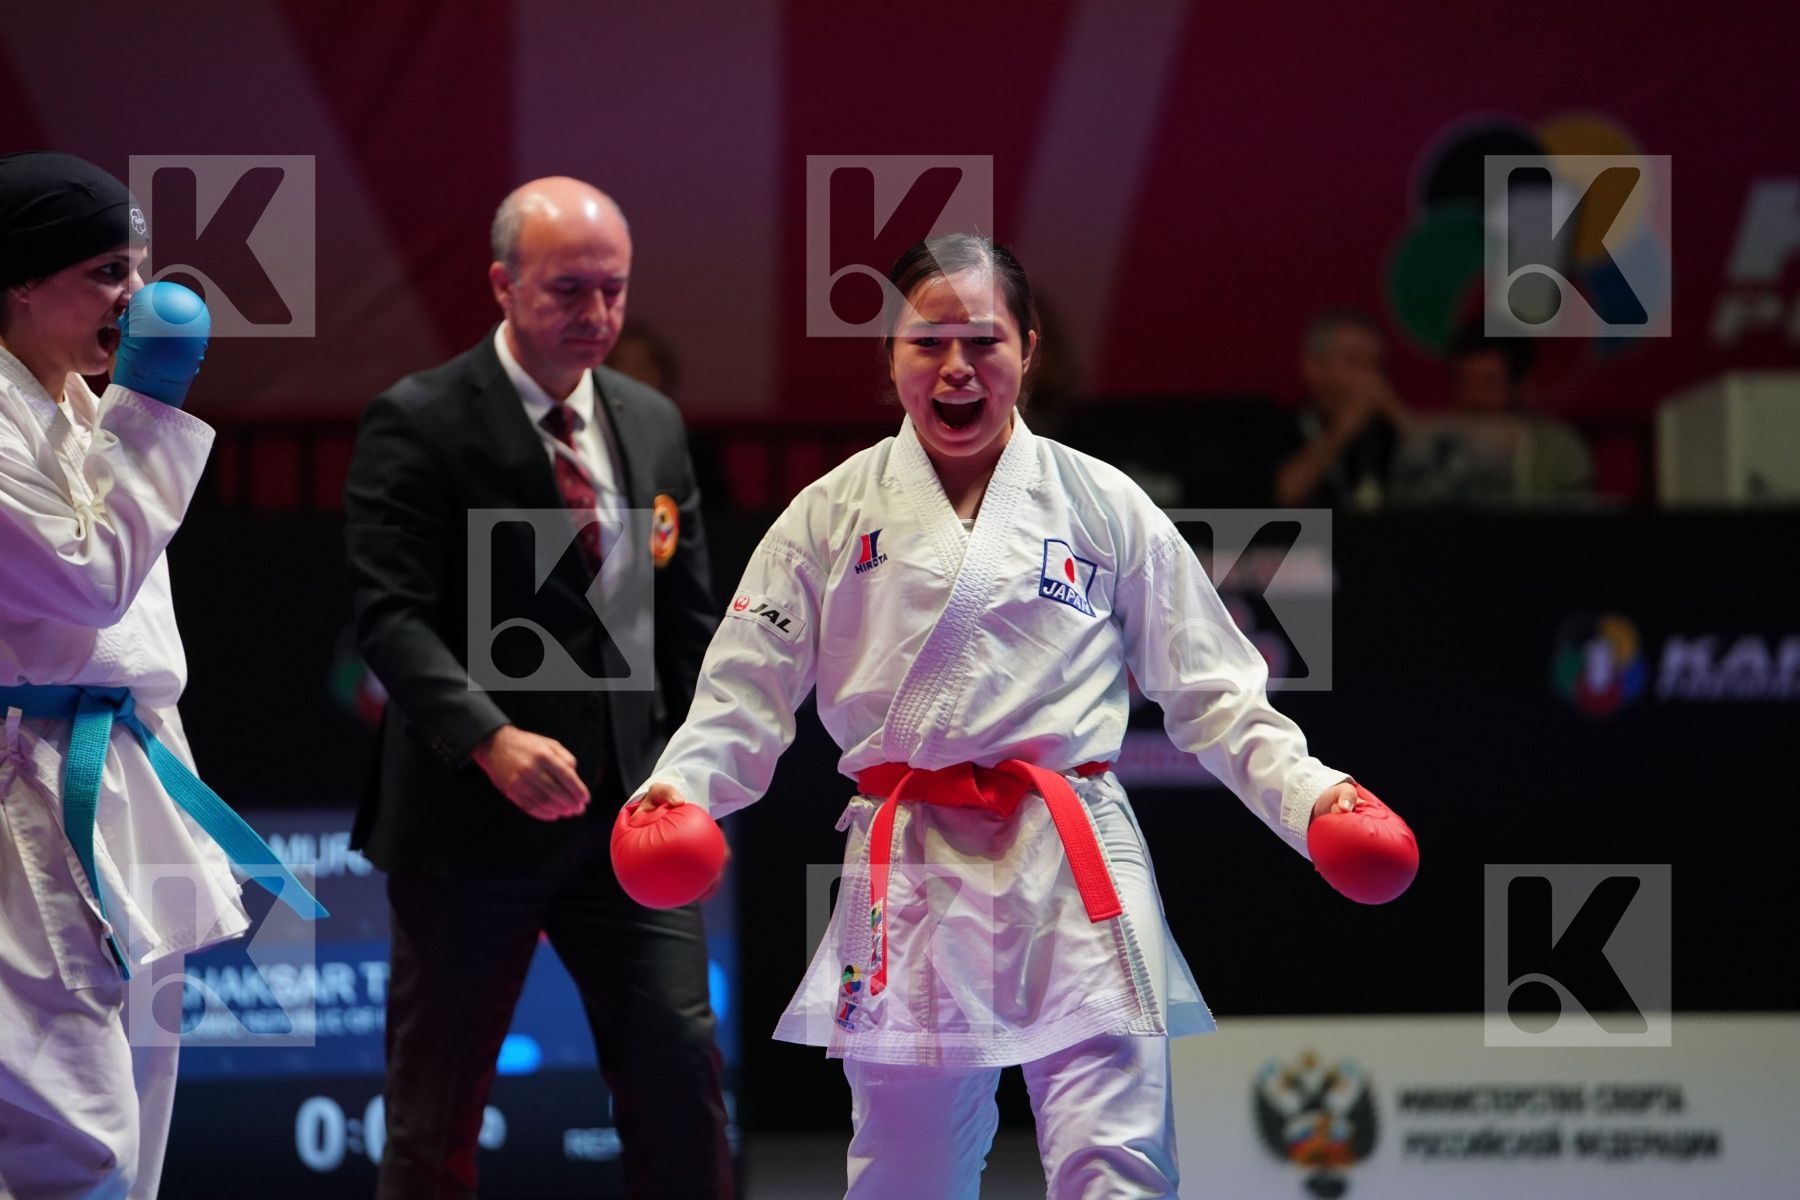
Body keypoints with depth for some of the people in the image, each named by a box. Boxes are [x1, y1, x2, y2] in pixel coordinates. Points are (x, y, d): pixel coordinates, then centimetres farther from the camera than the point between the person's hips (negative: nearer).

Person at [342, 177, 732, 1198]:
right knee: (437, 1111, 5)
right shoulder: (419, 424, -7)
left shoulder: (655, 424, 12)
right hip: (472, 815, -5)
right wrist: (490, 739, -29)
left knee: (682, 1067, -2)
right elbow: (391, 613, -16)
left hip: (630, 809, 5)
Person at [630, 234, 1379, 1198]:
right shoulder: (834, 515, 8)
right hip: (909, 881, 1)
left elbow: (1212, 695, 10)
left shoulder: (1104, 507, 7)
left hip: (1076, 874, -1)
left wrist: (1308, 793, -5)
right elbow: (746, 693, 7)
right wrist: (684, 784, -13)